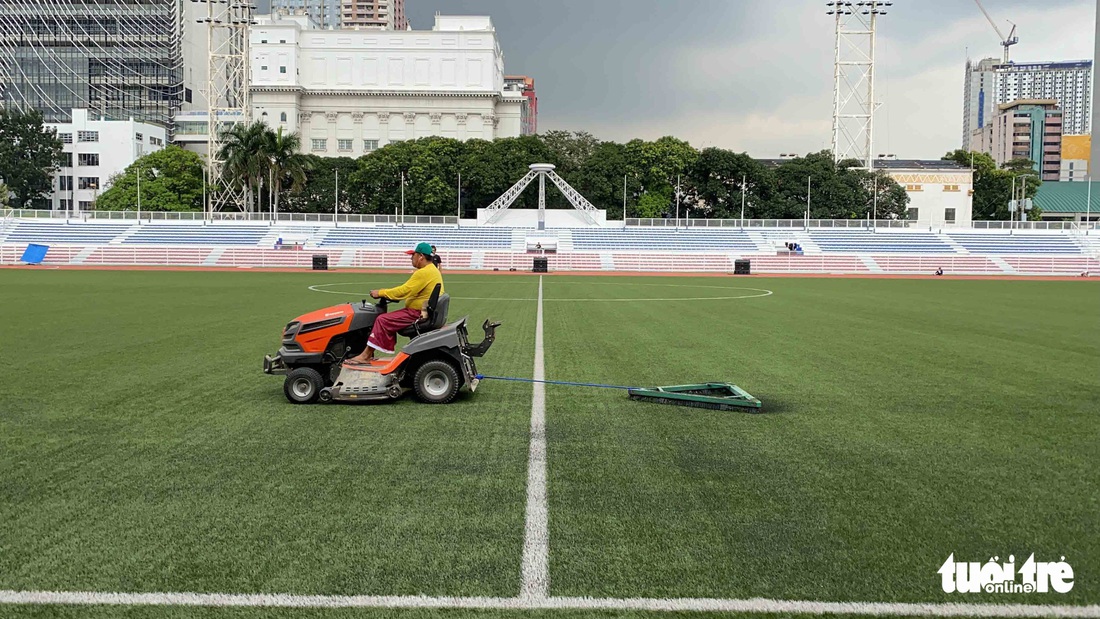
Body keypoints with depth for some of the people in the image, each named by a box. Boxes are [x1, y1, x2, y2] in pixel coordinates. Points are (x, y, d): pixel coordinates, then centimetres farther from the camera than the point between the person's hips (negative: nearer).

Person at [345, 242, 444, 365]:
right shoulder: (433, 270, 15)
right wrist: (388, 293, 13)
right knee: (391, 318, 15)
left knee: (382, 320, -12)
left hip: (418, 313, -11)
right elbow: (409, 290, 19)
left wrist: (381, 293, -10)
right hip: (426, 312, 11)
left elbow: (404, 291, -21)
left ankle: (365, 355, -9)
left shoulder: (424, 273, -19)